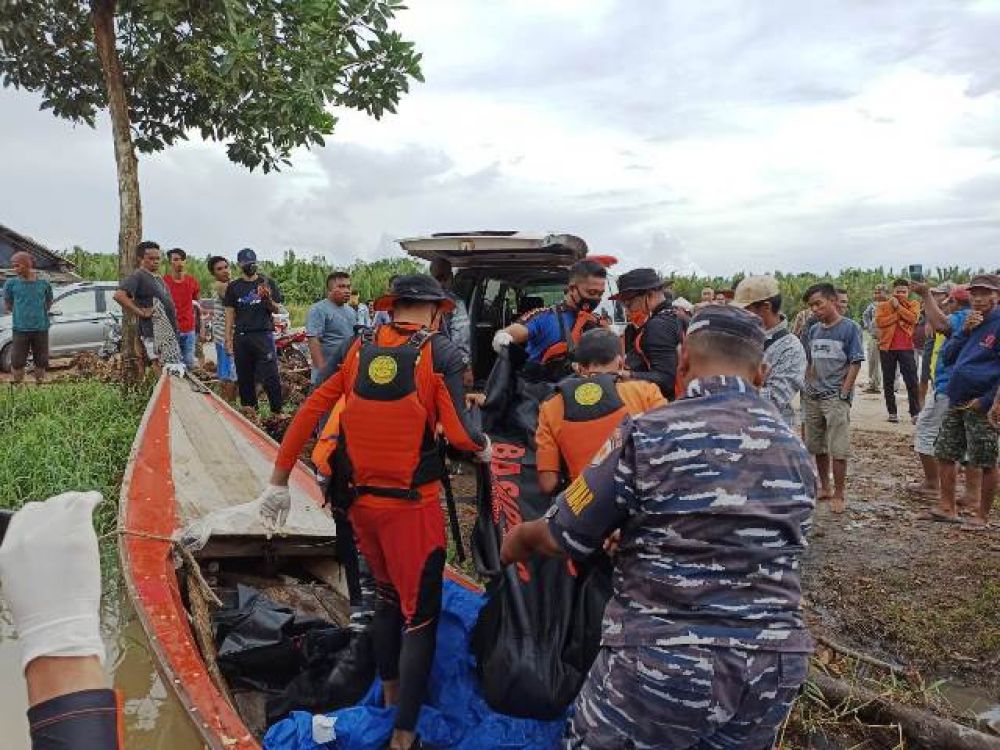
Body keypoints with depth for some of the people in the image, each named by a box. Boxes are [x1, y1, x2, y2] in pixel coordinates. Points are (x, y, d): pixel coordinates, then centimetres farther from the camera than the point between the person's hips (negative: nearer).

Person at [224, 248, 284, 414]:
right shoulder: (234, 286, 13)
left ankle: (277, 411, -6)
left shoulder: (268, 283, 8)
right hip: (241, 336, 3)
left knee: (270, 376, -10)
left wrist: (268, 298, -17)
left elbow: (276, 310, 5)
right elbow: (230, 314, 12)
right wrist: (228, 339, 5)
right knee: (244, 378, 4)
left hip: (264, 334, -2)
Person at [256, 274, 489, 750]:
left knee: (386, 596, 26)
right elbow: (459, 435, -18)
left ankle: (389, 698, 43)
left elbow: (309, 411, 1)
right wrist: (483, 447, 5)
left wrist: (279, 480, 7)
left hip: (360, 500, 5)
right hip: (413, 506, -5)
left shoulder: (357, 349, 1)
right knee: (420, 615, 9)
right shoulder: (440, 353, -11)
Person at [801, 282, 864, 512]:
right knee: (817, 447, 14)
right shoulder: (813, 330, 10)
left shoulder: (849, 328, -6)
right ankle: (824, 488, 28)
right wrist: (806, 388, 9)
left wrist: (843, 394, -14)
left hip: (836, 397, -6)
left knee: (838, 450, -4)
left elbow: (855, 363, -8)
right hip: (812, 397, 6)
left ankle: (838, 495, 7)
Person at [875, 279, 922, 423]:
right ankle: (892, 412, 14)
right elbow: (879, 321, -10)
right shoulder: (883, 306, 8)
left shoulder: (913, 304, 8)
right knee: (888, 381, 6)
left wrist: (898, 306, -10)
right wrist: (898, 316, -12)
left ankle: (915, 413, 1)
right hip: (887, 347, 1)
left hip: (906, 348, -1)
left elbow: (913, 318, -12)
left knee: (912, 381, -4)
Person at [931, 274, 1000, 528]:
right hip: (956, 402, 8)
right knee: (944, 455, 12)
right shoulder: (968, 321, 12)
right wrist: (965, 330, -7)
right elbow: (947, 356, 7)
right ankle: (948, 508, 23)